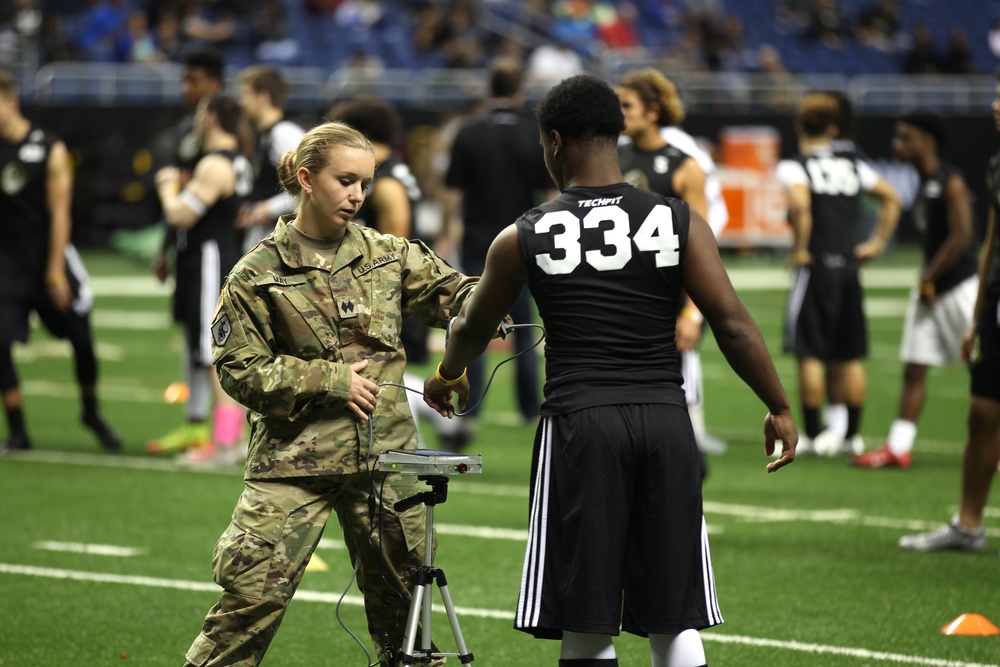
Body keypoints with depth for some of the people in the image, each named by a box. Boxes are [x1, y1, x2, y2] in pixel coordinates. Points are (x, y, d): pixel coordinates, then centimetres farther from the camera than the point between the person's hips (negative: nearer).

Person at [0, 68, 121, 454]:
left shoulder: (50, 150, -6)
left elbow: (59, 215, -7)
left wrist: (55, 273, -11)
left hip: (50, 260, -1)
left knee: (82, 343, 6)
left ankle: (91, 414, 31)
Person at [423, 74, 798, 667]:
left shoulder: (524, 238, 1)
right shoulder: (678, 222, 0)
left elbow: (474, 329, 17)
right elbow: (732, 324, -4)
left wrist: (447, 379, 38)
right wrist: (780, 410, 8)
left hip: (579, 422, -1)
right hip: (665, 419, 1)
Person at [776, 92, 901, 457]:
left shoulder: (793, 167, -7)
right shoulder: (853, 164, 11)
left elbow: (800, 204, -25)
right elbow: (892, 198, 14)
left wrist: (800, 249, -15)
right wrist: (878, 242, 15)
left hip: (815, 266, -5)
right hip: (849, 264, 5)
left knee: (810, 355, 0)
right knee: (849, 356, 11)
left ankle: (813, 435, 1)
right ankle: (852, 434, 14)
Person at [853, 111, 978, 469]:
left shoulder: (950, 182, -14)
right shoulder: (924, 184, 12)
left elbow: (961, 236, -20)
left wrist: (929, 279, -15)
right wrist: (925, 281, 8)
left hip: (960, 287, -9)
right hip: (930, 291, 9)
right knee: (914, 368, 5)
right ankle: (898, 447, 6)